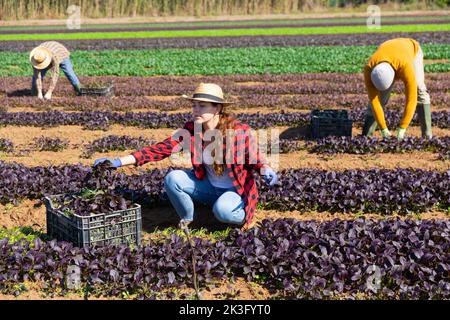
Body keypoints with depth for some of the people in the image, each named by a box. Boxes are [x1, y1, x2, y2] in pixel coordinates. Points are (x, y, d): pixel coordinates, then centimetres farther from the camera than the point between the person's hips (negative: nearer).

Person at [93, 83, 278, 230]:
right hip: (209, 186, 4)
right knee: (172, 178, -20)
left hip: (237, 189, -4)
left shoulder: (240, 131, -22)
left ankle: (243, 215, 2)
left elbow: (255, 160, -8)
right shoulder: (191, 129, -12)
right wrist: (119, 162, -25)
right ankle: (187, 220, 5)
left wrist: (266, 171, -33)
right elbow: (161, 148, -17)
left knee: (222, 211, -35)